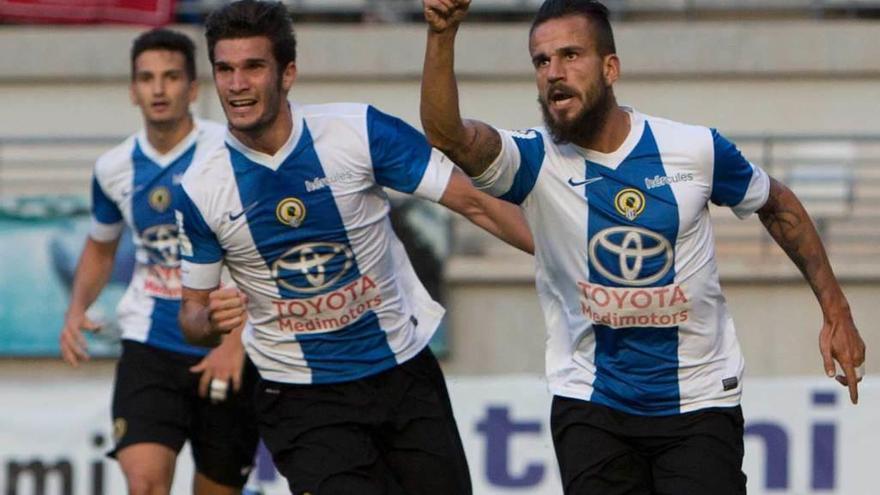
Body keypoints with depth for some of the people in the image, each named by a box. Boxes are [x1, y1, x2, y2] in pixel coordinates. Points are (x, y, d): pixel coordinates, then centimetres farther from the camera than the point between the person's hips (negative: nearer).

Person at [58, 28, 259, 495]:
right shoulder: (114, 168, 5)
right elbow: (101, 246, 24)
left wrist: (237, 339, -19)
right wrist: (76, 309, 7)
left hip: (228, 354, -2)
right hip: (149, 348, 2)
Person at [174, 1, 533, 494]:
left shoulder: (359, 131, -12)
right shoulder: (201, 191, -7)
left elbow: (475, 203, -8)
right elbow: (192, 314, 4)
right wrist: (212, 320, -21)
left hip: (406, 373, 1)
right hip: (301, 396, -1)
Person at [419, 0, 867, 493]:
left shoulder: (696, 149, -5)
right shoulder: (535, 161, -8)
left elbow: (779, 207, 13)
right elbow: (447, 135, -28)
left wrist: (836, 313, 12)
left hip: (700, 402, 0)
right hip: (590, 407, 0)